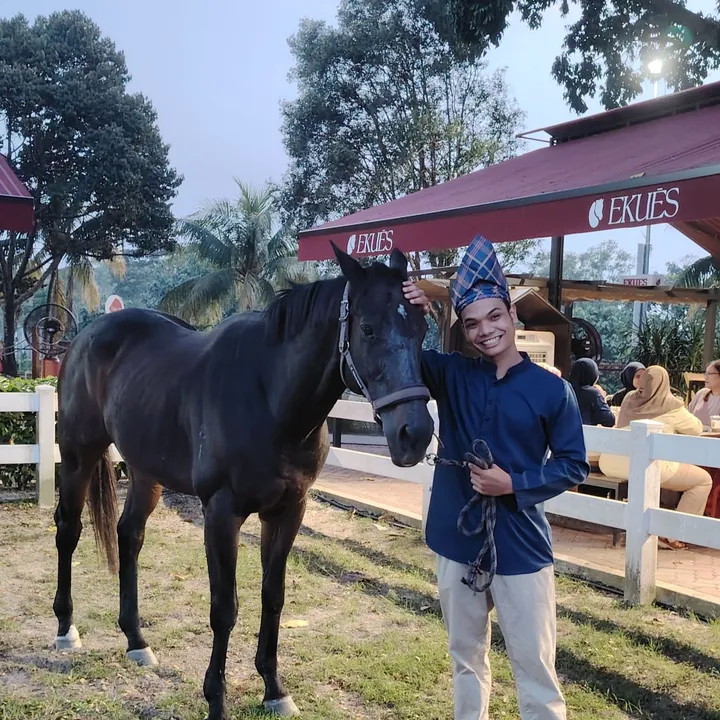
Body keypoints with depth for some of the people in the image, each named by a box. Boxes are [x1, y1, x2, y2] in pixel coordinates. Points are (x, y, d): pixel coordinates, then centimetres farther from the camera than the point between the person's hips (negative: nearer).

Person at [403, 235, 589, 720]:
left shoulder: (551, 389, -7)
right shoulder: (451, 375, 0)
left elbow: (574, 466, -3)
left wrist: (514, 484, -18)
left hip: (521, 547, -3)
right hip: (455, 541, 3)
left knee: (534, 666, 4)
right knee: (466, 656, 19)